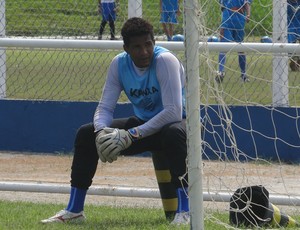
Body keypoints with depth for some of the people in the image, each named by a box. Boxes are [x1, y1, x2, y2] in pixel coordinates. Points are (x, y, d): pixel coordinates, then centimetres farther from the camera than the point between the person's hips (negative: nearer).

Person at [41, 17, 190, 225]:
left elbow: (173, 112, -32)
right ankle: (74, 210, 6)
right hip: (143, 125, 6)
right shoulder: (119, 64, -6)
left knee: (173, 133, -42)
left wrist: (131, 135, -34)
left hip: (179, 122, -6)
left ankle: (184, 211, -35)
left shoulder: (165, 60, -25)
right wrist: (101, 131, -29)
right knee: (86, 134, -4)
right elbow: (105, 107, -4)